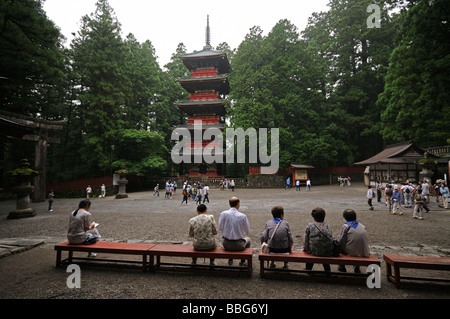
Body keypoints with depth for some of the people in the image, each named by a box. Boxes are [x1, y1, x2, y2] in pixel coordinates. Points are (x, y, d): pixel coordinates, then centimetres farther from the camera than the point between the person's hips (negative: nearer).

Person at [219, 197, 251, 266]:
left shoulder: (223, 213, -13)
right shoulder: (243, 216, -15)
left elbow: (220, 228, -2)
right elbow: (248, 231, -3)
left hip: (226, 244, 2)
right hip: (238, 245, -2)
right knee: (248, 240, 31)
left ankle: (230, 259, 41)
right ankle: (242, 261, 33)